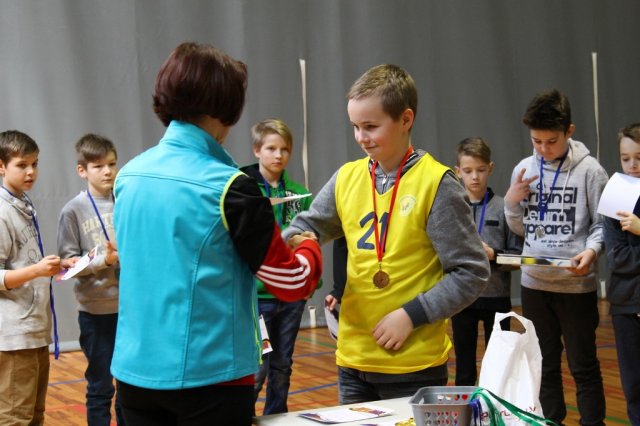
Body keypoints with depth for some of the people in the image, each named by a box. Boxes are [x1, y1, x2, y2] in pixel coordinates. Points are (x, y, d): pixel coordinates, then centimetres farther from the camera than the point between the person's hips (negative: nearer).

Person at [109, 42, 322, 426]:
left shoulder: (128, 176, 2)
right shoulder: (228, 187, -16)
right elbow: (293, 283, -10)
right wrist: (309, 245, 12)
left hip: (135, 370, 6)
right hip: (208, 375, -6)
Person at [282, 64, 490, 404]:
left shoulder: (435, 183, -10)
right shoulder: (347, 178, 4)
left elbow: (472, 273, -10)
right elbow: (307, 227, 14)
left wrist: (412, 315, -16)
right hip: (353, 361, 5)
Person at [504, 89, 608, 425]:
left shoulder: (589, 170, -7)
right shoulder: (523, 170, 5)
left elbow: (602, 224, -5)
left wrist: (592, 250, -24)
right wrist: (511, 202, -6)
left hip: (576, 284, -4)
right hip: (533, 283, 4)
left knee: (583, 365, 6)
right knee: (544, 363, 16)